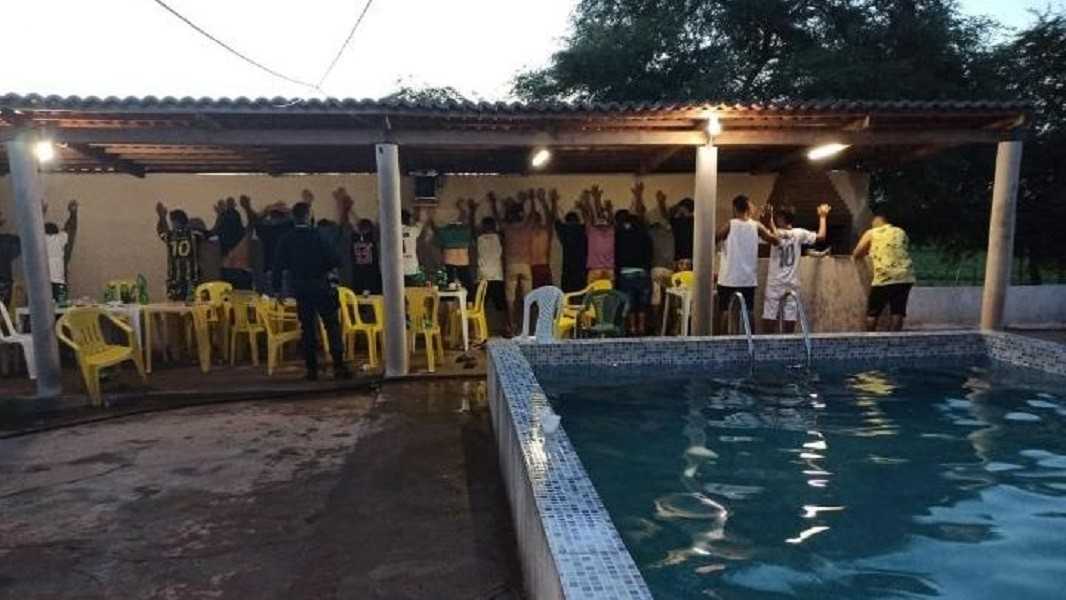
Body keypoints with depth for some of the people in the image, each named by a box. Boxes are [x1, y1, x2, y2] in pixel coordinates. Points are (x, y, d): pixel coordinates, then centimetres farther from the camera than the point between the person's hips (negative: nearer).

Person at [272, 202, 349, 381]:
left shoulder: (285, 240, 0)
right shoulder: (317, 236, -9)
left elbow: (278, 266, 0)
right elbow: (335, 261, -12)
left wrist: (277, 288, 9)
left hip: (300, 290, 3)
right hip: (321, 288, -3)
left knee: (307, 329, 9)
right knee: (332, 326, 2)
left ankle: (312, 369, 10)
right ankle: (339, 366, -3)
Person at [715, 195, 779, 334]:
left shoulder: (729, 225, -7)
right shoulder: (757, 226, 1)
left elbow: (714, 240, -10)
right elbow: (775, 240, 1)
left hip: (729, 277, -3)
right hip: (749, 278, 3)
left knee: (724, 310, 4)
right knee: (748, 311, 10)